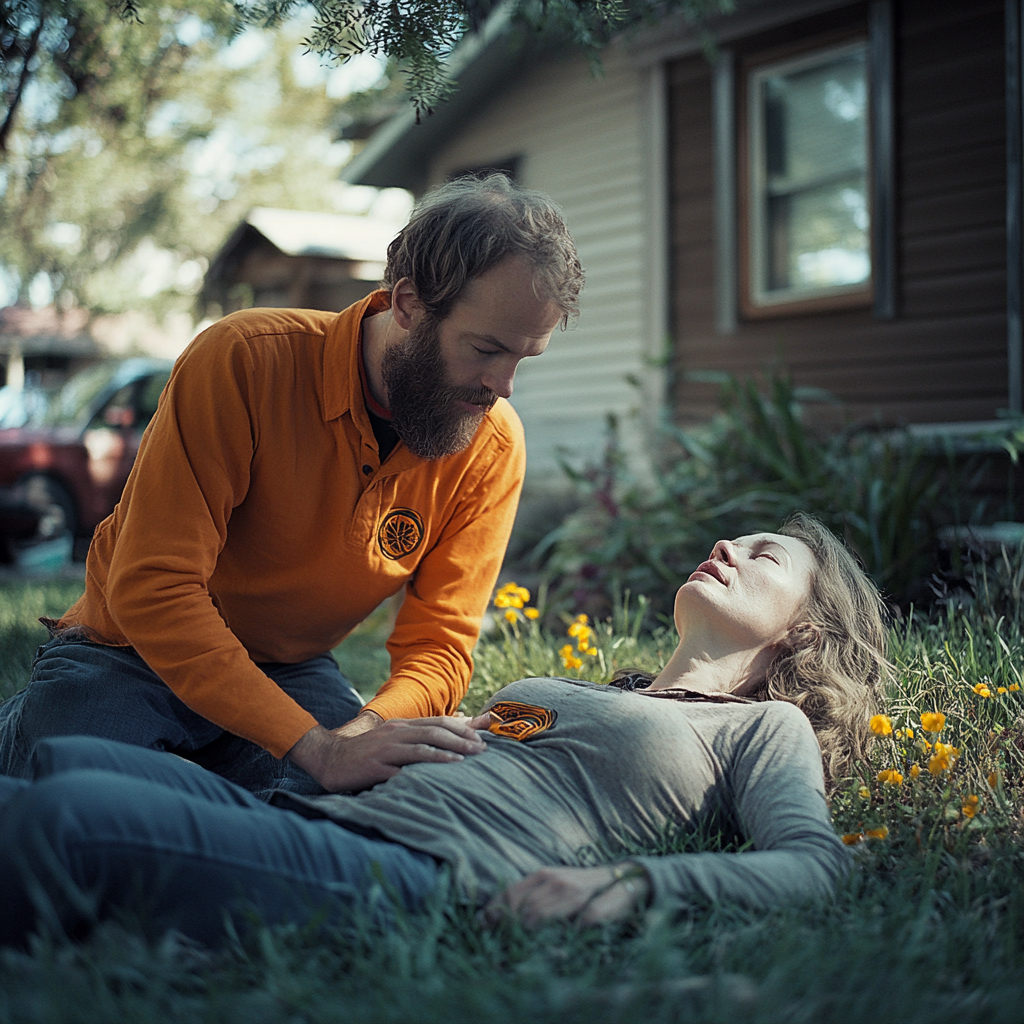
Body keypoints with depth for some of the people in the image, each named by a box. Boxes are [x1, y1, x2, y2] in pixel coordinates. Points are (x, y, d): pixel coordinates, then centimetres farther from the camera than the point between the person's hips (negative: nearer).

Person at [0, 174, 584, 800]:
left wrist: (367, 728, -36)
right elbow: (150, 588, -30)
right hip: (133, 655, -3)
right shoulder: (244, 361, -26)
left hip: (293, 670, 3)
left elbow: (439, 643, -12)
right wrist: (316, 746, -40)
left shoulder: (492, 446, -13)